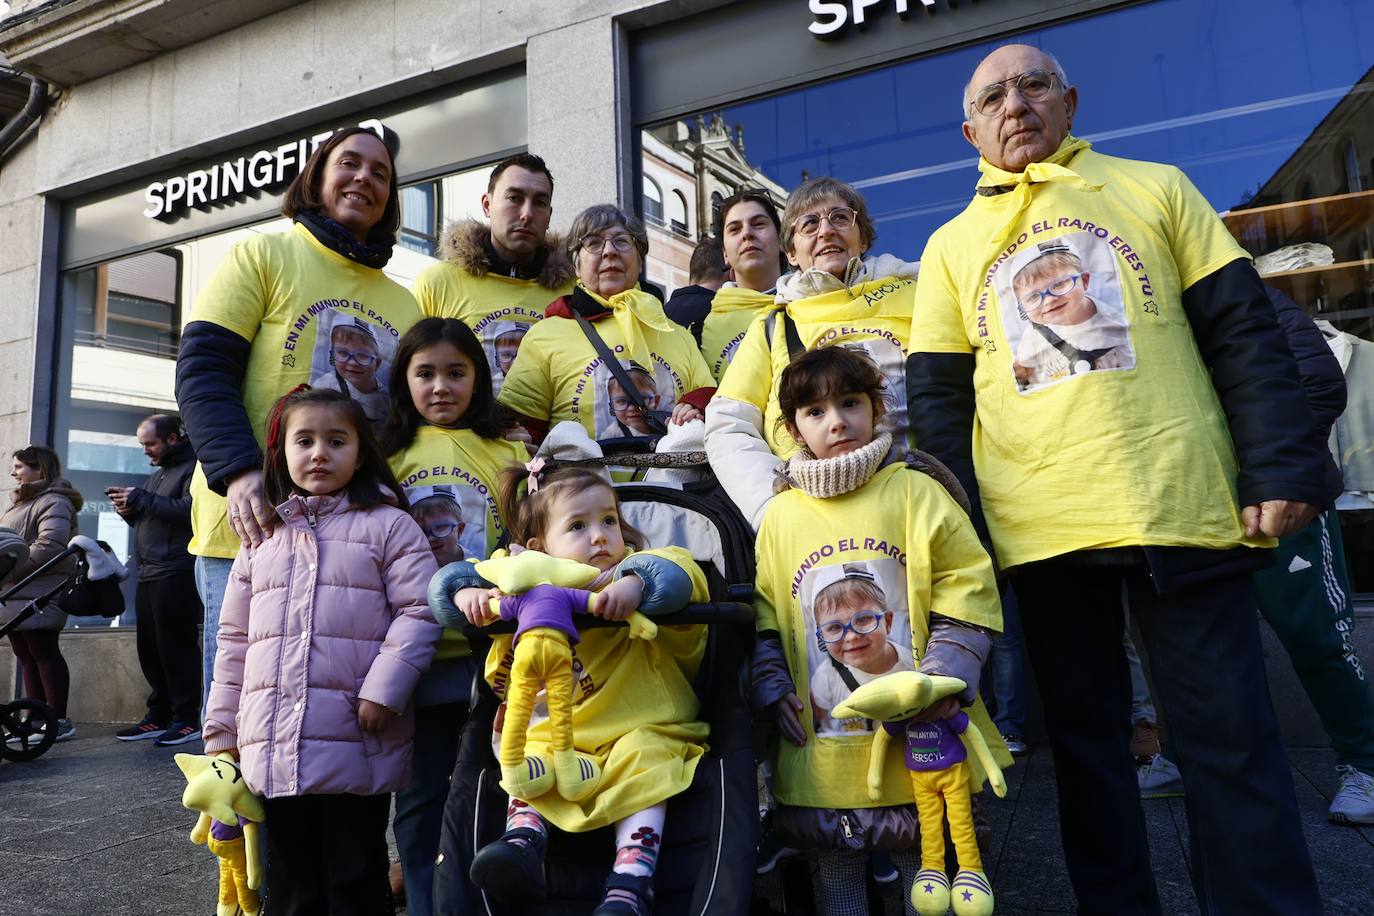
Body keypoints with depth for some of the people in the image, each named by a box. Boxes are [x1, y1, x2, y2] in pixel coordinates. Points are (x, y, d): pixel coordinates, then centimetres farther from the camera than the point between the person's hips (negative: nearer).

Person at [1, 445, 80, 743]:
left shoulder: (53, 502, -9)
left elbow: (49, 546, -22)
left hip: (39, 594, -10)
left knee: (43, 651, -8)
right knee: (26, 655, 9)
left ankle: (58, 721, -4)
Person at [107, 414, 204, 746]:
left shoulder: (193, 468, -4)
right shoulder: (156, 474, 25)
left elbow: (190, 509, -20)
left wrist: (141, 500, -16)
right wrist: (130, 511, 8)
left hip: (176, 575, -9)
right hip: (148, 574, 9)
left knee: (176, 646, -7)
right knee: (150, 649, 9)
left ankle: (187, 718, -1)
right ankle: (159, 716, 16)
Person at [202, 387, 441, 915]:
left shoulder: (387, 524, 0)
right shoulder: (261, 535, 13)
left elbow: (418, 611, -6)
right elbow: (235, 640, 16)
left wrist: (383, 689, -16)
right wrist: (220, 729, 14)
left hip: (357, 748, -4)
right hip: (274, 750, 4)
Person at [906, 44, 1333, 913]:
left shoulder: (1156, 187, 12)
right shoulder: (952, 245, 13)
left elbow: (1243, 332, 6)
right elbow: (939, 395, 9)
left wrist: (1285, 465, -5)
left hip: (1186, 509, -1)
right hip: (1039, 529, 1)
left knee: (1230, 736, 3)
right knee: (1084, 733, 11)